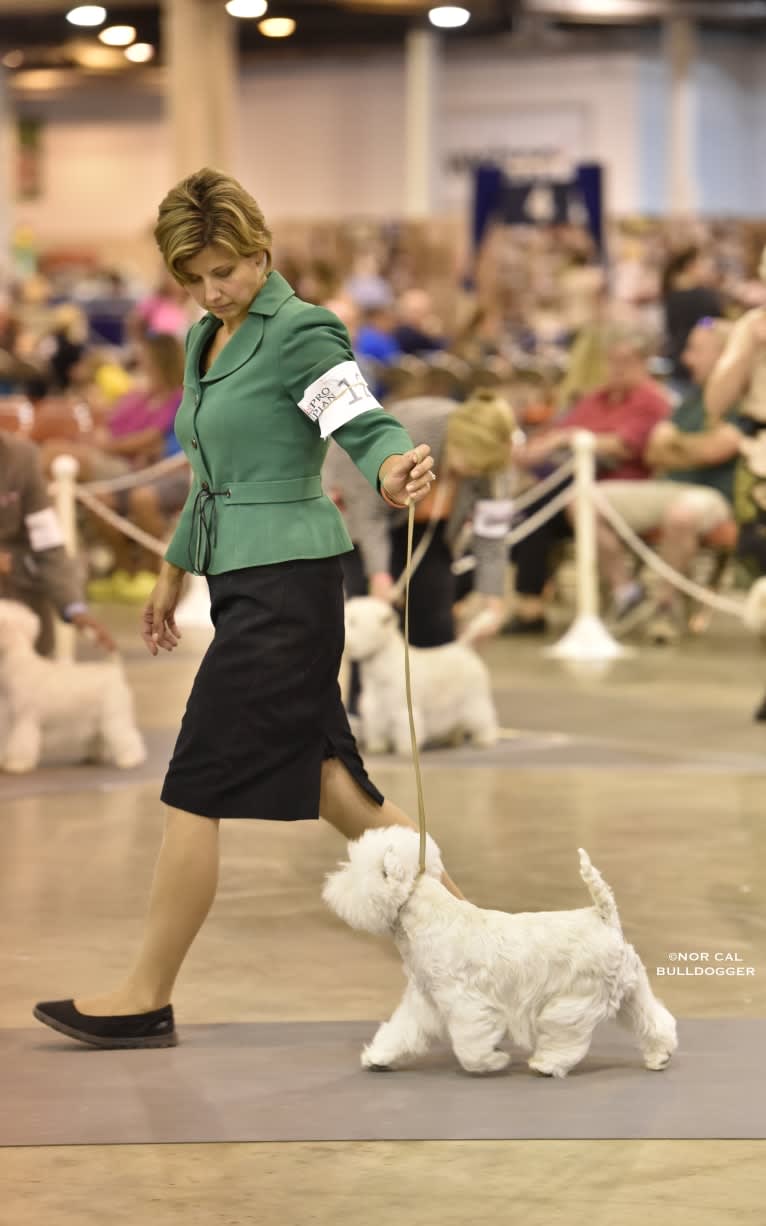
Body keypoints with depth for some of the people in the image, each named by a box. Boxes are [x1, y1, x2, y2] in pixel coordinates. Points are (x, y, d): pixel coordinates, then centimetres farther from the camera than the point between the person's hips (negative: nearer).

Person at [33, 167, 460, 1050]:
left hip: (285, 579, -9)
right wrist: (175, 571, 30)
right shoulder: (205, 340, 14)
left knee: (197, 786, -5)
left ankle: (147, 1001, 3)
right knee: (318, 770, 11)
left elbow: (365, 424, -24)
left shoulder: (300, 332, -12)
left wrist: (396, 468, -46)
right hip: (243, 578, 9)